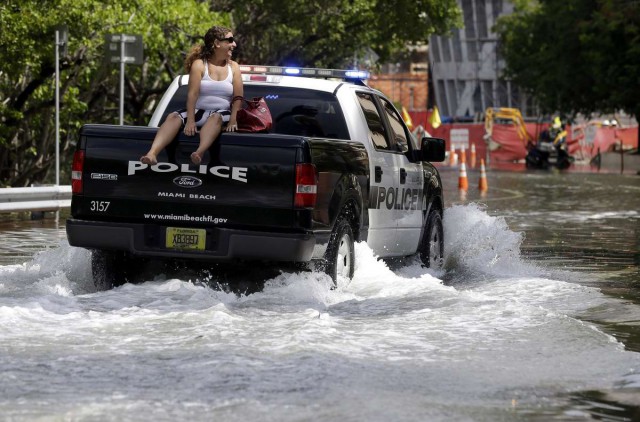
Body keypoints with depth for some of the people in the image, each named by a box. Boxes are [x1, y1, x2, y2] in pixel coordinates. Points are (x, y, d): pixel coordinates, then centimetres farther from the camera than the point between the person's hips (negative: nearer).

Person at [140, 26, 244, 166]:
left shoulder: (233, 67, 8)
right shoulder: (199, 64, 1)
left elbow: (238, 97, 0)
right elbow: (192, 94, -11)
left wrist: (233, 121, -17)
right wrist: (190, 120, -23)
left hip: (222, 113, 0)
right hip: (199, 111, 0)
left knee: (216, 117, -37)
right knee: (173, 117, -28)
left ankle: (200, 152, -63)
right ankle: (152, 153, -50)